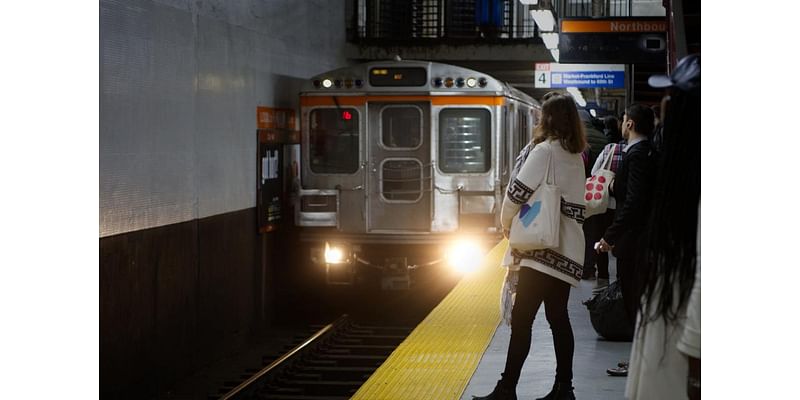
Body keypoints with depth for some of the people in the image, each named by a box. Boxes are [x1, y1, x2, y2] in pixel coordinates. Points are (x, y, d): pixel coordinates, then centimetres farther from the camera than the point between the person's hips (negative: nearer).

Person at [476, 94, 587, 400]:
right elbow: (575, 205, 13)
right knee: (558, 317, 11)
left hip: (544, 249, -8)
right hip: (567, 249, 8)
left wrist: (506, 222, 3)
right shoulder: (576, 157, 14)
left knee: (521, 318, -7)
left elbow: (518, 192, -14)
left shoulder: (545, 151, -10)